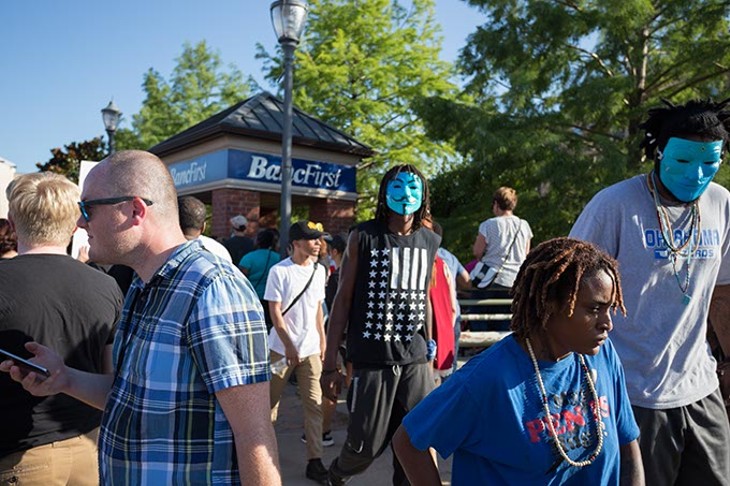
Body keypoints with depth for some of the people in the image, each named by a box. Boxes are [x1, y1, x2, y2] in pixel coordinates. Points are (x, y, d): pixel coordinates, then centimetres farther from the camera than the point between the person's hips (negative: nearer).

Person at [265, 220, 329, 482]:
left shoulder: (319, 270, 5)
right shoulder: (279, 271, -10)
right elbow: (275, 312, -11)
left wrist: (322, 340, 11)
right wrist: (289, 346, -15)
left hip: (311, 348, 4)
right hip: (282, 347, -3)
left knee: (314, 404, 0)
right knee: (271, 400, 12)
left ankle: (314, 461, 6)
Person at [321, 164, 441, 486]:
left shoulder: (430, 241, 7)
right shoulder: (362, 237, -6)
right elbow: (343, 299, -5)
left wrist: (428, 349, 16)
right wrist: (330, 365, -8)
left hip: (416, 360, 4)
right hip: (372, 359, -3)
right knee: (367, 446, 6)